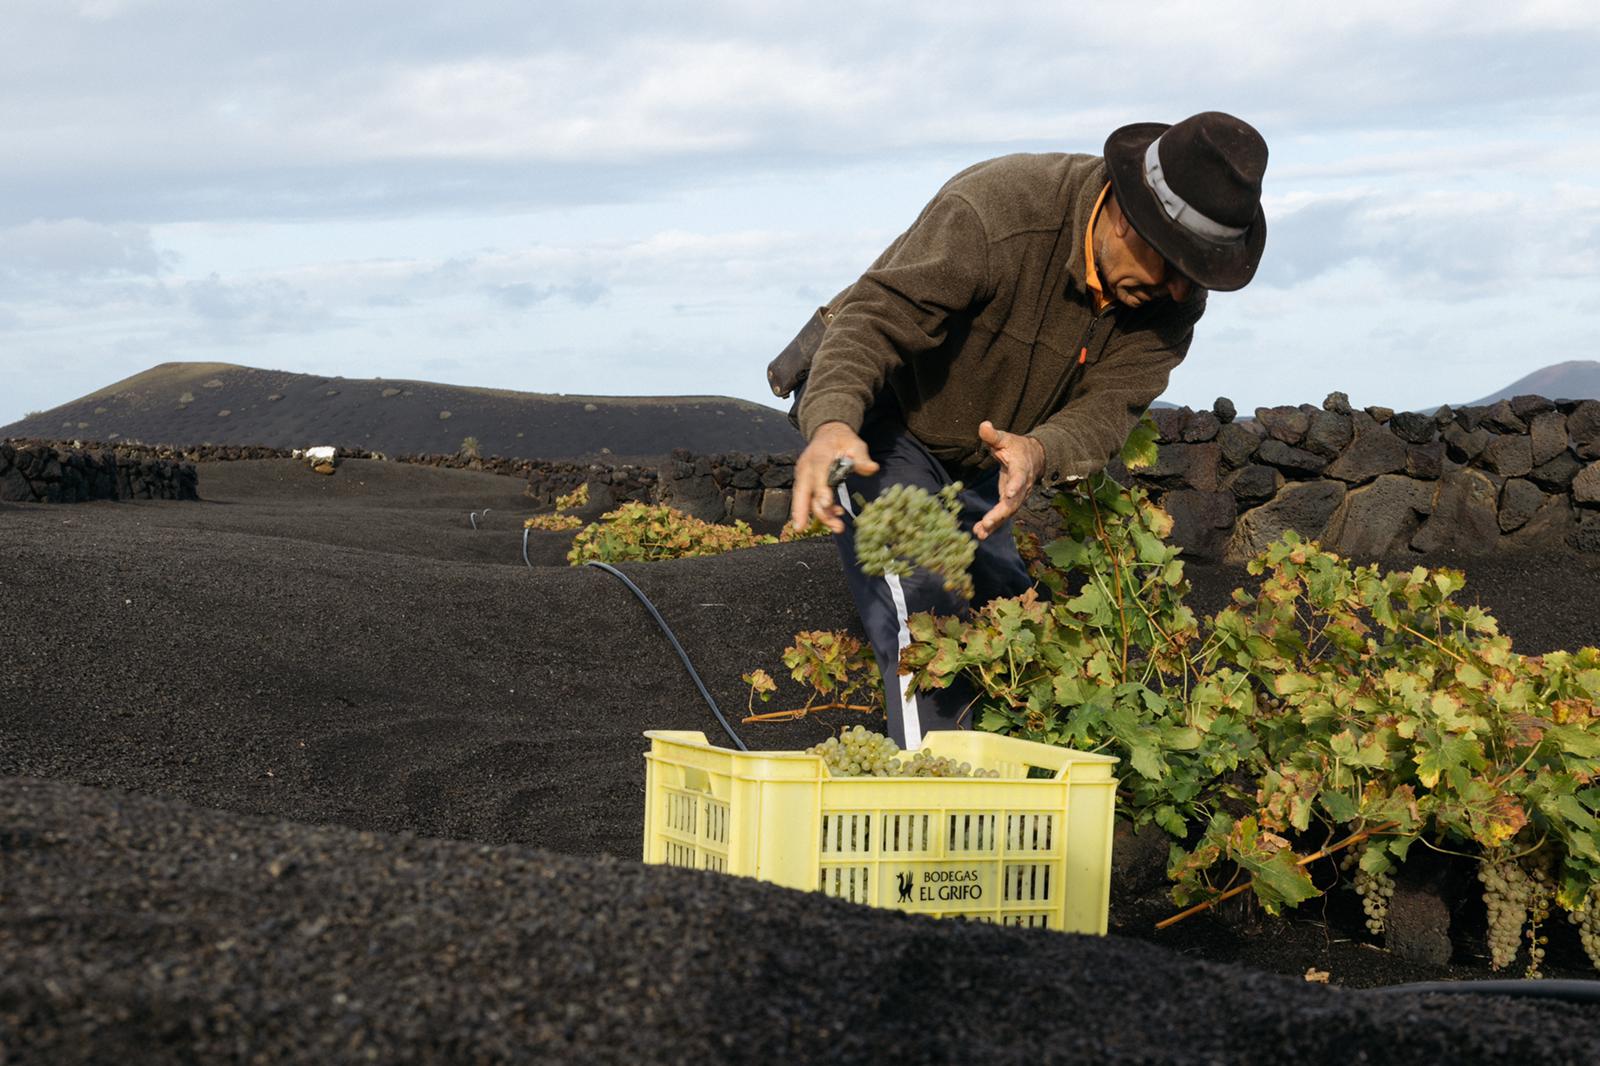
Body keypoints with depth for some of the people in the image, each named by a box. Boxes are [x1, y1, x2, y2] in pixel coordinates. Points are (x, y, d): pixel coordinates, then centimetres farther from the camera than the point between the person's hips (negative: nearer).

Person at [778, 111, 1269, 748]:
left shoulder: (1174, 298, -15)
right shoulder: (992, 211, -34)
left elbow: (1108, 406, -22)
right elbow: (876, 315, -38)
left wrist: (1040, 452, -46)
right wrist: (833, 422, -57)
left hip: (978, 458, 7)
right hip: (876, 414, -6)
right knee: (925, 608, -23)